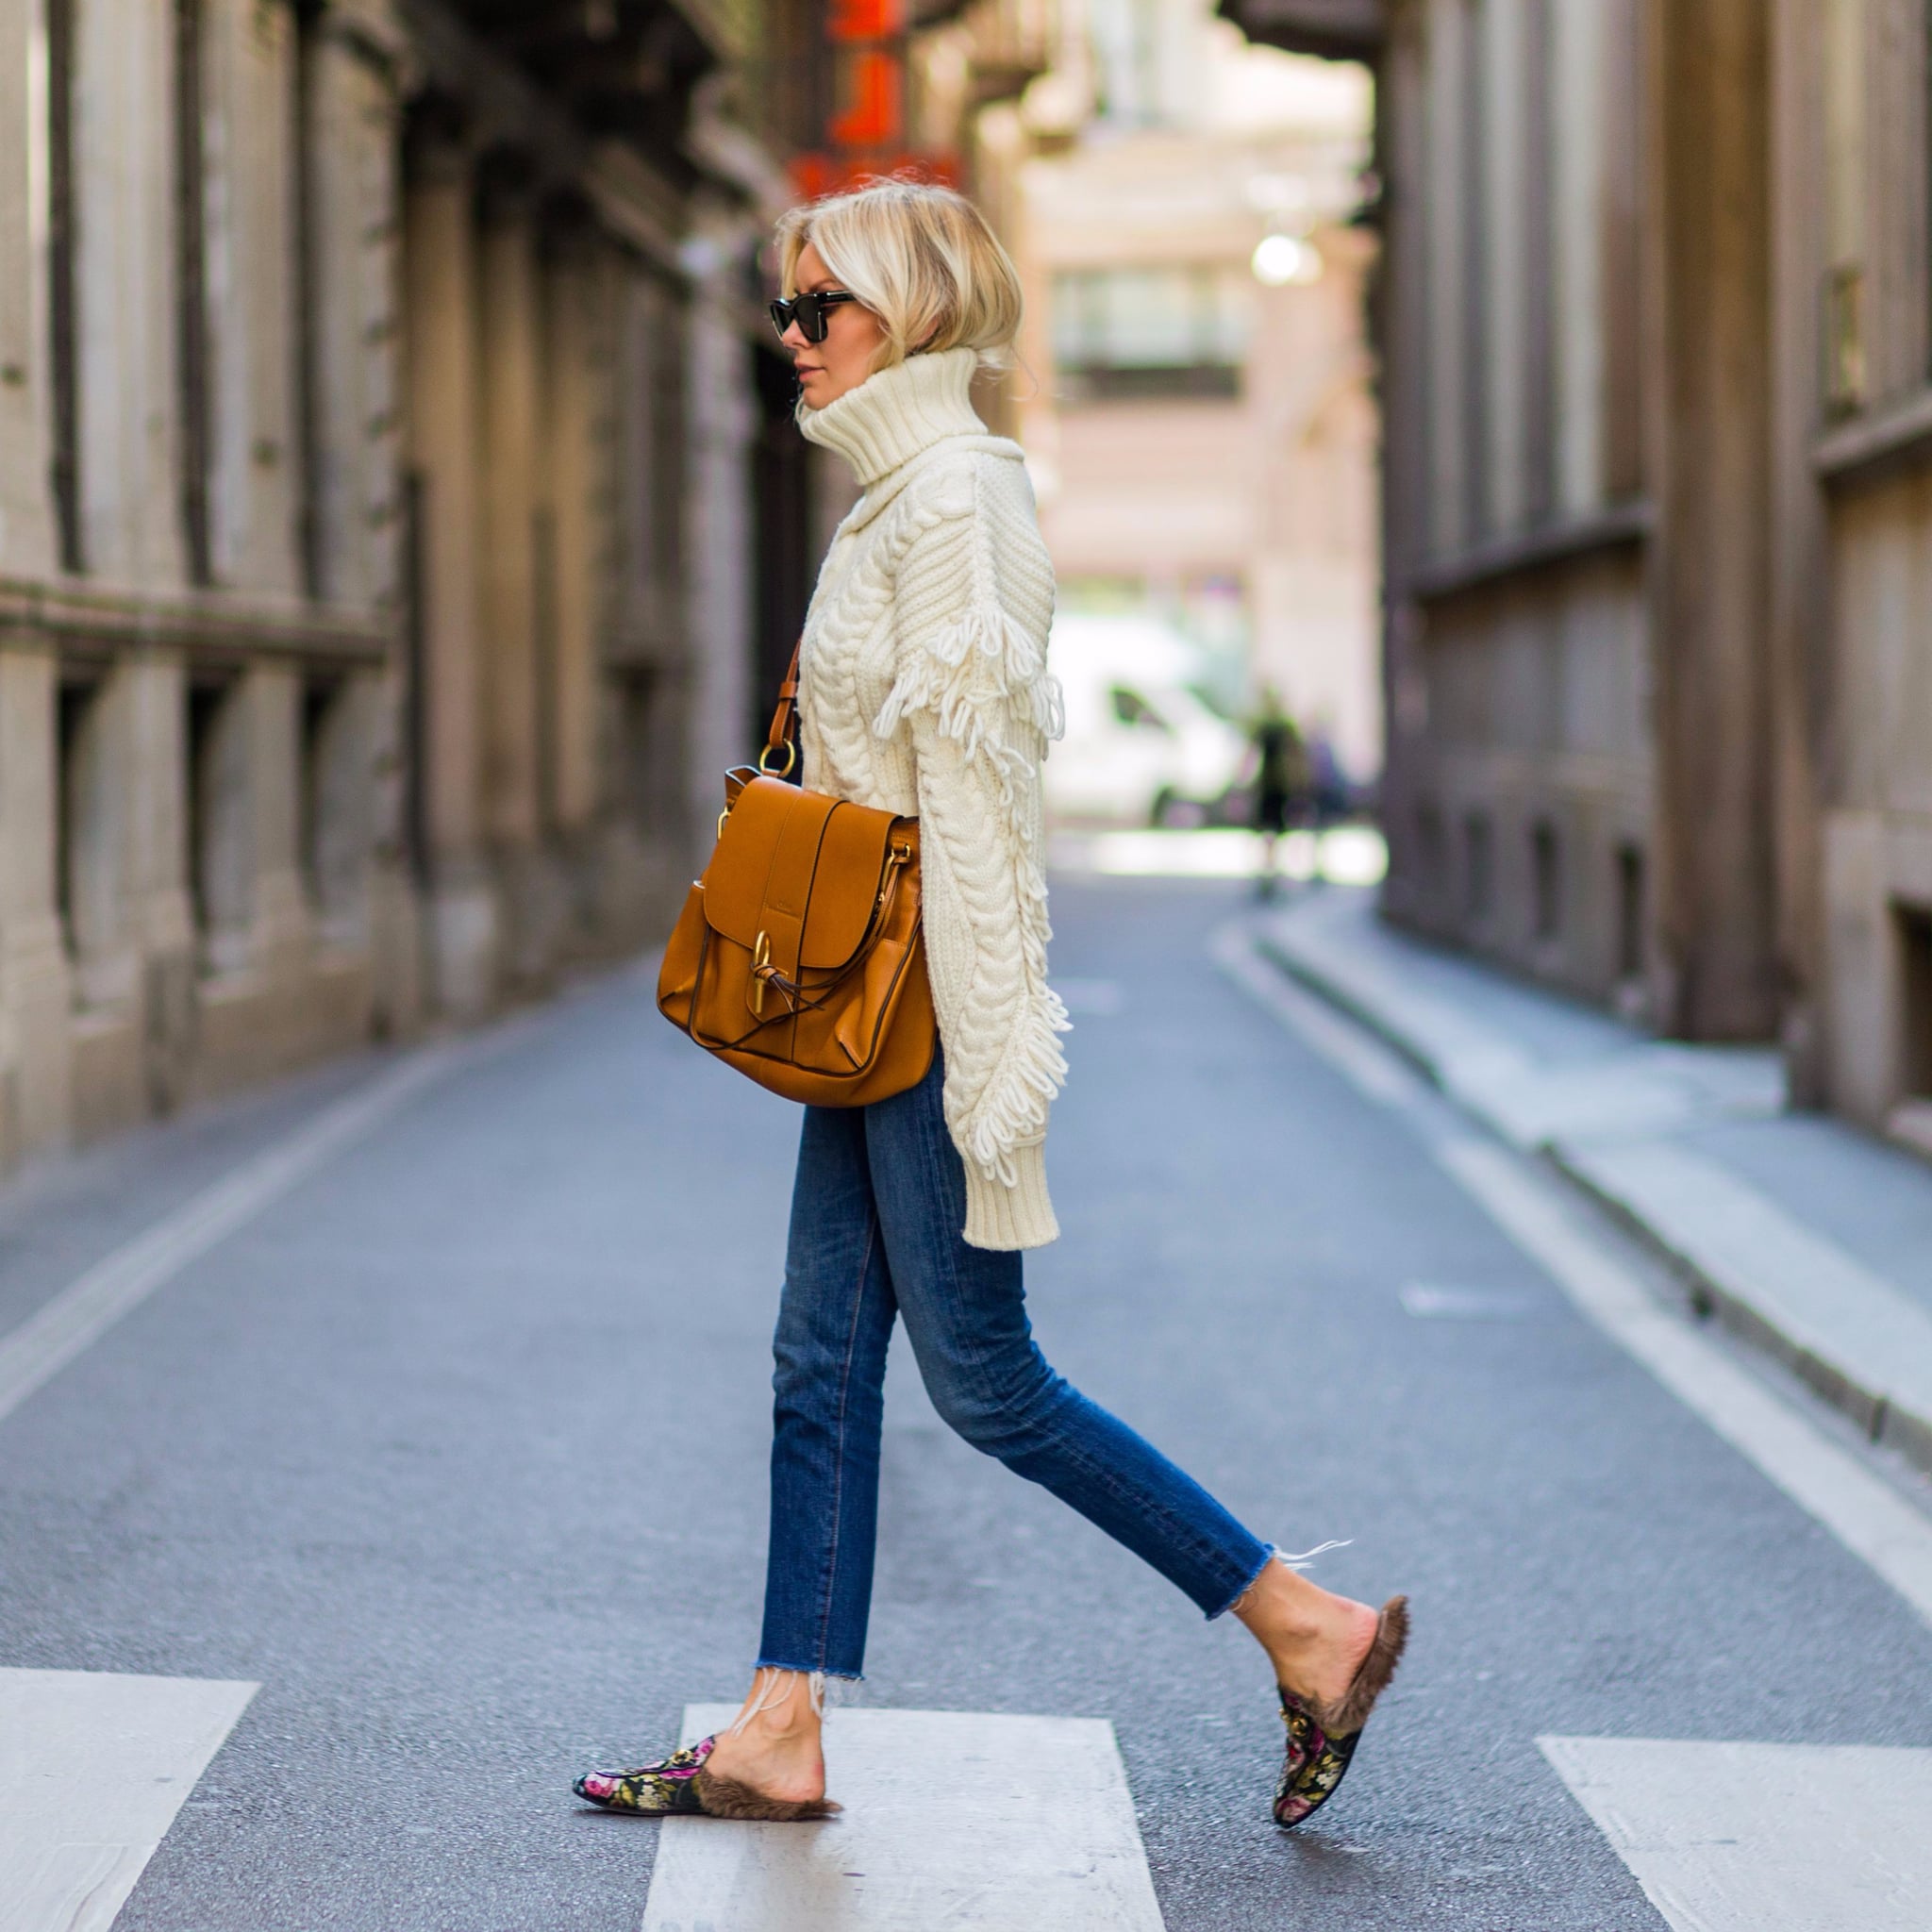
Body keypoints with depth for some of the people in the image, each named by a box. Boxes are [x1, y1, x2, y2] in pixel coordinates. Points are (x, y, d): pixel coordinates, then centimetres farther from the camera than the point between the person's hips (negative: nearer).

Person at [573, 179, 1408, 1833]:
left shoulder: (952, 497, -16)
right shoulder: (902, 492, 15)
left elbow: (969, 788, -20)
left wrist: (985, 1063, -22)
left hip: (934, 993, -10)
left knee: (984, 1376, -2)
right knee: (824, 1358, 9)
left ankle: (1311, 1624, 6)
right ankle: (782, 1735, 14)